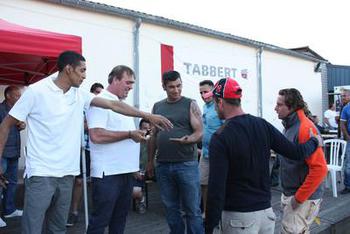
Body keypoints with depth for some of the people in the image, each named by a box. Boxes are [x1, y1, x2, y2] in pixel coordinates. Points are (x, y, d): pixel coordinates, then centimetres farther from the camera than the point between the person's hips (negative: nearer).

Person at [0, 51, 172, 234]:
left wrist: (148, 116, 2)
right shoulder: (36, 91, -7)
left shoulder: (79, 95, 8)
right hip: (40, 173, -5)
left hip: (67, 173, 6)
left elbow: (114, 105, 5)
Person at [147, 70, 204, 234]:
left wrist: (187, 140, -27)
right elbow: (153, 136, 15)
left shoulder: (190, 105, -1)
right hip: (163, 165, 4)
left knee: (192, 209, 2)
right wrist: (150, 161, 12)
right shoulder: (157, 107, 11)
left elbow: (199, 132, -6)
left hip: (186, 164, -4)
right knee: (171, 208, 12)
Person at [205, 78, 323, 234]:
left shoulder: (220, 138, -16)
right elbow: (295, 152, 1)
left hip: (238, 216, -5)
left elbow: (216, 187, -19)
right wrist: (315, 141, 22)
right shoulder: (262, 125, -1)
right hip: (266, 210, 5)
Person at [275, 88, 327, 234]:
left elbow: (319, 169, -25)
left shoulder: (305, 129, -20)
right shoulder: (290, 126, 8)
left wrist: (299, 198, -20)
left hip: (304, 198, -9)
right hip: (288, 194, 9)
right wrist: (287, 194, 15)